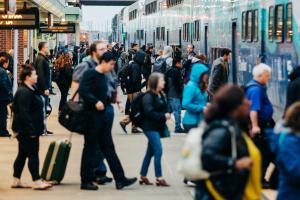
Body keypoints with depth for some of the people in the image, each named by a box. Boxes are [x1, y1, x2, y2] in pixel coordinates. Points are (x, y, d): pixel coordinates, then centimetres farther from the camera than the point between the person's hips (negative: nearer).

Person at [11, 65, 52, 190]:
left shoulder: (30, 90, 14)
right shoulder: (24, 93, -19)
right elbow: (24, 113, -24)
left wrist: (34, 129, 20)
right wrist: (31, 131, -24)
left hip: (24, 131, 11)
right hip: (26, 131, -11)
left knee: (22, 154, 13)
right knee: (33, 154, -5)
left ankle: (16, 181, 18)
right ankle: (36, 182, -1)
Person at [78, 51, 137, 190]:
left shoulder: (102, 76, 13)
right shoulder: (90, 74, -13)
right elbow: (82, 90, -26)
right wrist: (95, 102, -28)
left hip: (102, 116, 9)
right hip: (92, 117, -9)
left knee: (108, 148, 9)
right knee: (90, 148, 0)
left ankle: (120, 179, 10)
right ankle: (86, 181, 8)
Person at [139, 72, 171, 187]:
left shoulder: (161, 95, 12)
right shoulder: (148, 96, -14)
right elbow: (149, 112, -21)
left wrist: (166, 115, 2)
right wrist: (163, 116, -19)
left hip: (158, 127, 9)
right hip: (150, 128, -9)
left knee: (150, 152, 13)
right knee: (158, 151, -12)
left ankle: (143, 177, 21)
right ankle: (159, 178, -9)